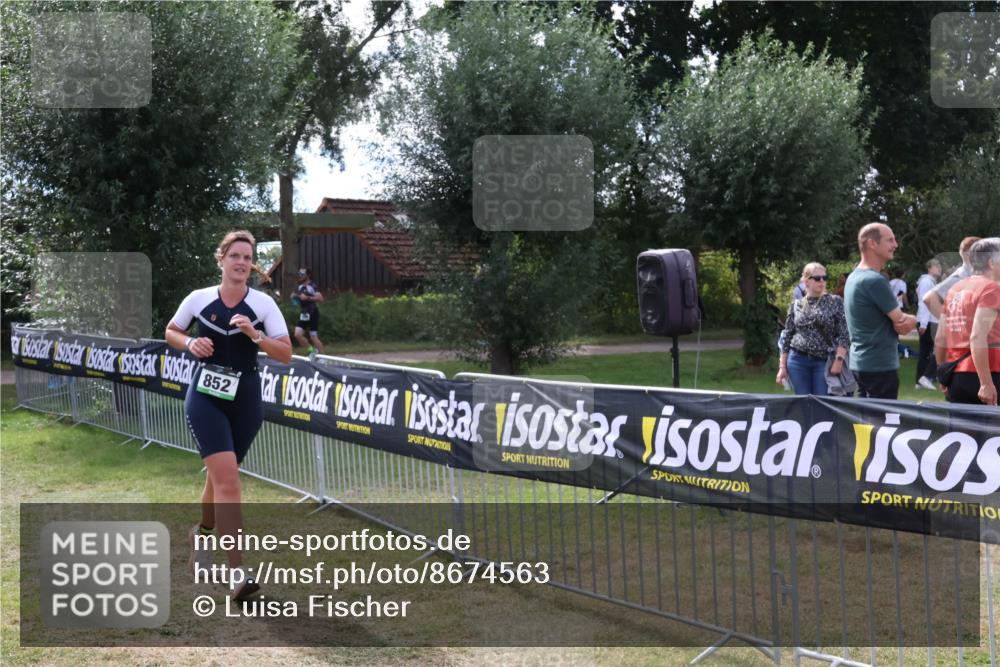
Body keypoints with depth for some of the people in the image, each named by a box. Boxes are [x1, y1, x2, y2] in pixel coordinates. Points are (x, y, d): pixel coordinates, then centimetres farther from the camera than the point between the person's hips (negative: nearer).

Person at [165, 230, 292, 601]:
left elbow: (286, 354, -6)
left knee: (221, 475, 16)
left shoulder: (263, 304, -2)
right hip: (206, 398, -2)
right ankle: (236, 573, -19)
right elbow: (171, 332, 14)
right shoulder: (199, 299, -2)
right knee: (227, 477, -16)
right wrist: (190, 344, -7)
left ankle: (202, 533, 47)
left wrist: (254, 335, -21)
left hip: (245, 400, 2)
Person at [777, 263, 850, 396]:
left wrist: (839, 359, -13)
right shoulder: (796, 305, 8)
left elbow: (843, 335, -2)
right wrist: (782, 366, 7)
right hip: (797, 360, 2)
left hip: (823, 361, -2)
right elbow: (787, 336, 11)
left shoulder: (835, 302, 2)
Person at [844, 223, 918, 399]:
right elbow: (903, 325, -15)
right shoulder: (875, 281, -18)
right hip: (880, 365, -10)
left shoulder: (854, 277, 13)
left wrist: (903, 319, -5)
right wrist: (912, 320, 2)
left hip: (860, 363, 10)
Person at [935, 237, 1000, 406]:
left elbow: (940, 339, 14)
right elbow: (977, 338, -20)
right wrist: (986, 383, -22)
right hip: (982, 373, -7)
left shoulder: (955, 289, 14)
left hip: (955, 374, 8)